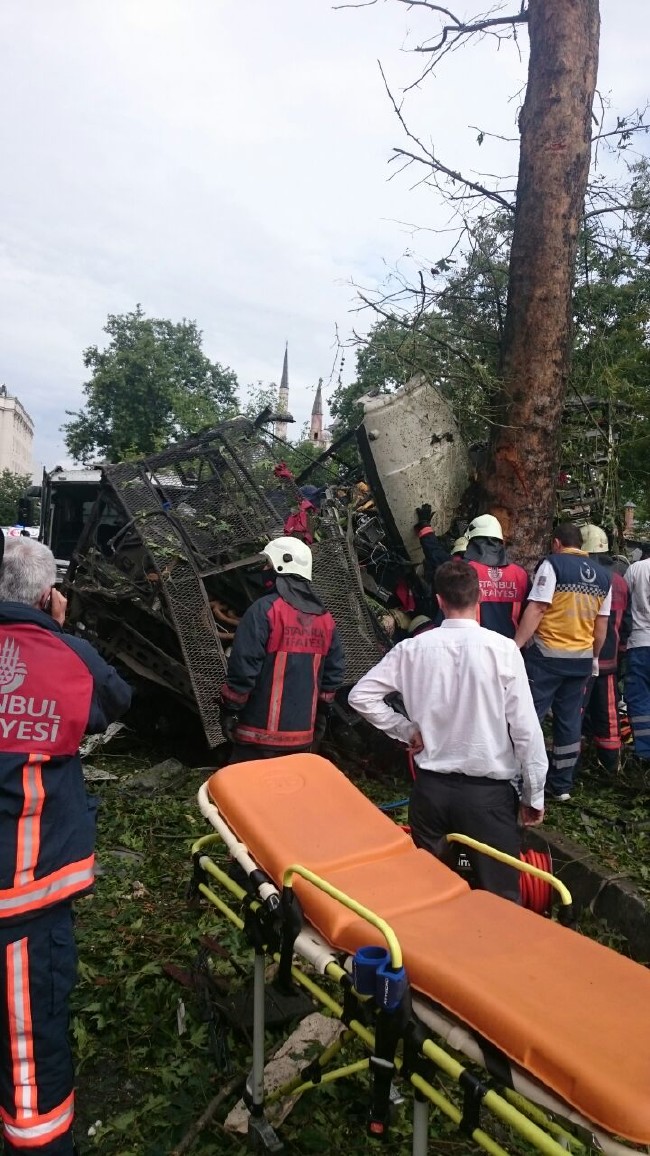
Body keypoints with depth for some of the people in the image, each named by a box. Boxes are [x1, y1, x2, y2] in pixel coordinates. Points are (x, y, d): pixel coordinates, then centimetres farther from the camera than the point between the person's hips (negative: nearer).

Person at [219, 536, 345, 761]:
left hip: (262, 731, -6)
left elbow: (243, 666, -16)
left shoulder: (264, 610, -13)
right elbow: (334, 671, 12)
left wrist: (229, 710, -5)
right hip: (303, 733, 6)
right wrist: (322, 713, 21)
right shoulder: (325, 618, 8)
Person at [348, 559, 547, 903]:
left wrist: (408, 730, 5)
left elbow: (360, 695, -1)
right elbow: (525, 729, -10)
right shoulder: (503, 649, -13)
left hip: (431, 787, 3)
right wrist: (534, 795, 1)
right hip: (488, 790, -2)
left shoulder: (414, 648, -6)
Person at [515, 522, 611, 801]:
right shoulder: (602, 576, 11)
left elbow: (536, 610, -15)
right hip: (582, 658, 6)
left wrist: (515, 646, -14)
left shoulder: (552, 564, -7)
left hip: (548, 655, -5)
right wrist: (594, 657, 23)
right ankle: (562, 785, 18)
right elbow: (602, 625, 13)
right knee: (570, 721, 11)